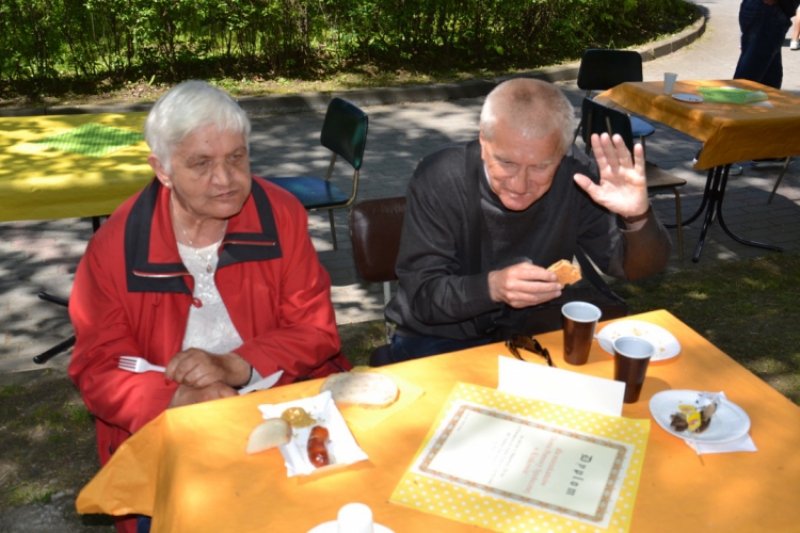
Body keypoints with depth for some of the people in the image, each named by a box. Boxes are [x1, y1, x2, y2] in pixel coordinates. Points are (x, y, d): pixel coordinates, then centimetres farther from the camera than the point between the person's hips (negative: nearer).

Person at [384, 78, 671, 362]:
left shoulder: (575, 177, -15)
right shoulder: (439, 180, -21)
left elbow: (642, 267, -10)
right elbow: (421, 294, -20)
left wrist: (637, 217, -31)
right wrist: (492, 287, -37)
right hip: (438, 340, -3)